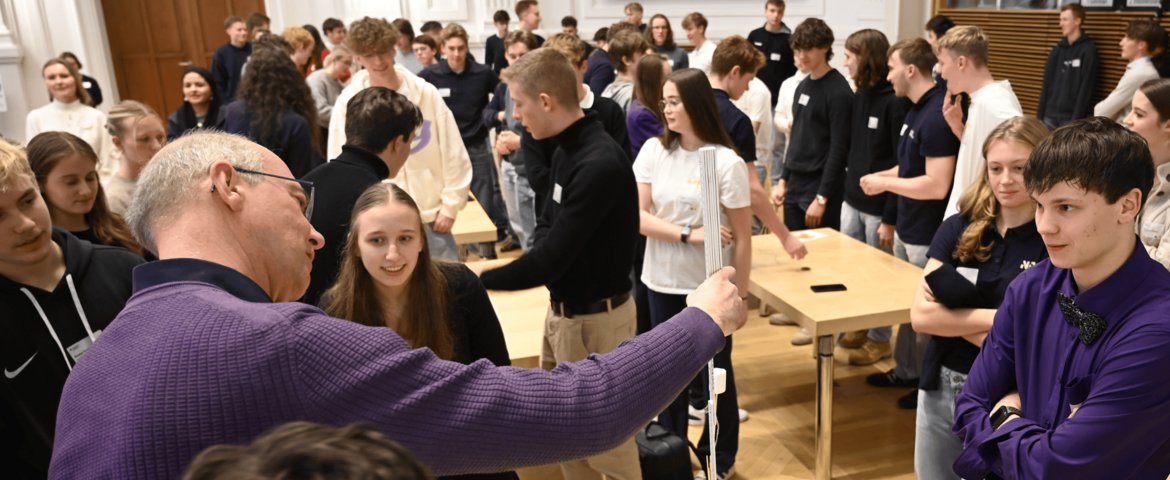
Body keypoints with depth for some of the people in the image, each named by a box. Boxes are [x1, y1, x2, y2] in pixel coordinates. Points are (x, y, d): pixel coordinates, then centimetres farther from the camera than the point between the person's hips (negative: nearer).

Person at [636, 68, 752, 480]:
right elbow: (637, 217, -9)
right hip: (662, 283, 4)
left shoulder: (726, 163, -13)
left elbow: (742, 238, -9)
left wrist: (740, 295, -8)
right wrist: (690, 235, -19)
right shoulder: (654, 151, -4)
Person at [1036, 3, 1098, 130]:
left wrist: (1076, 120, -16)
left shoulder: (1088, 51, -5)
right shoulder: (1057, 50, 11)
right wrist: (1040, 115, 6)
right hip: (1049, 116, 5)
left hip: (1070, 118, -5)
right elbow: (1046, 84, 11)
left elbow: (1086, 89, -10)